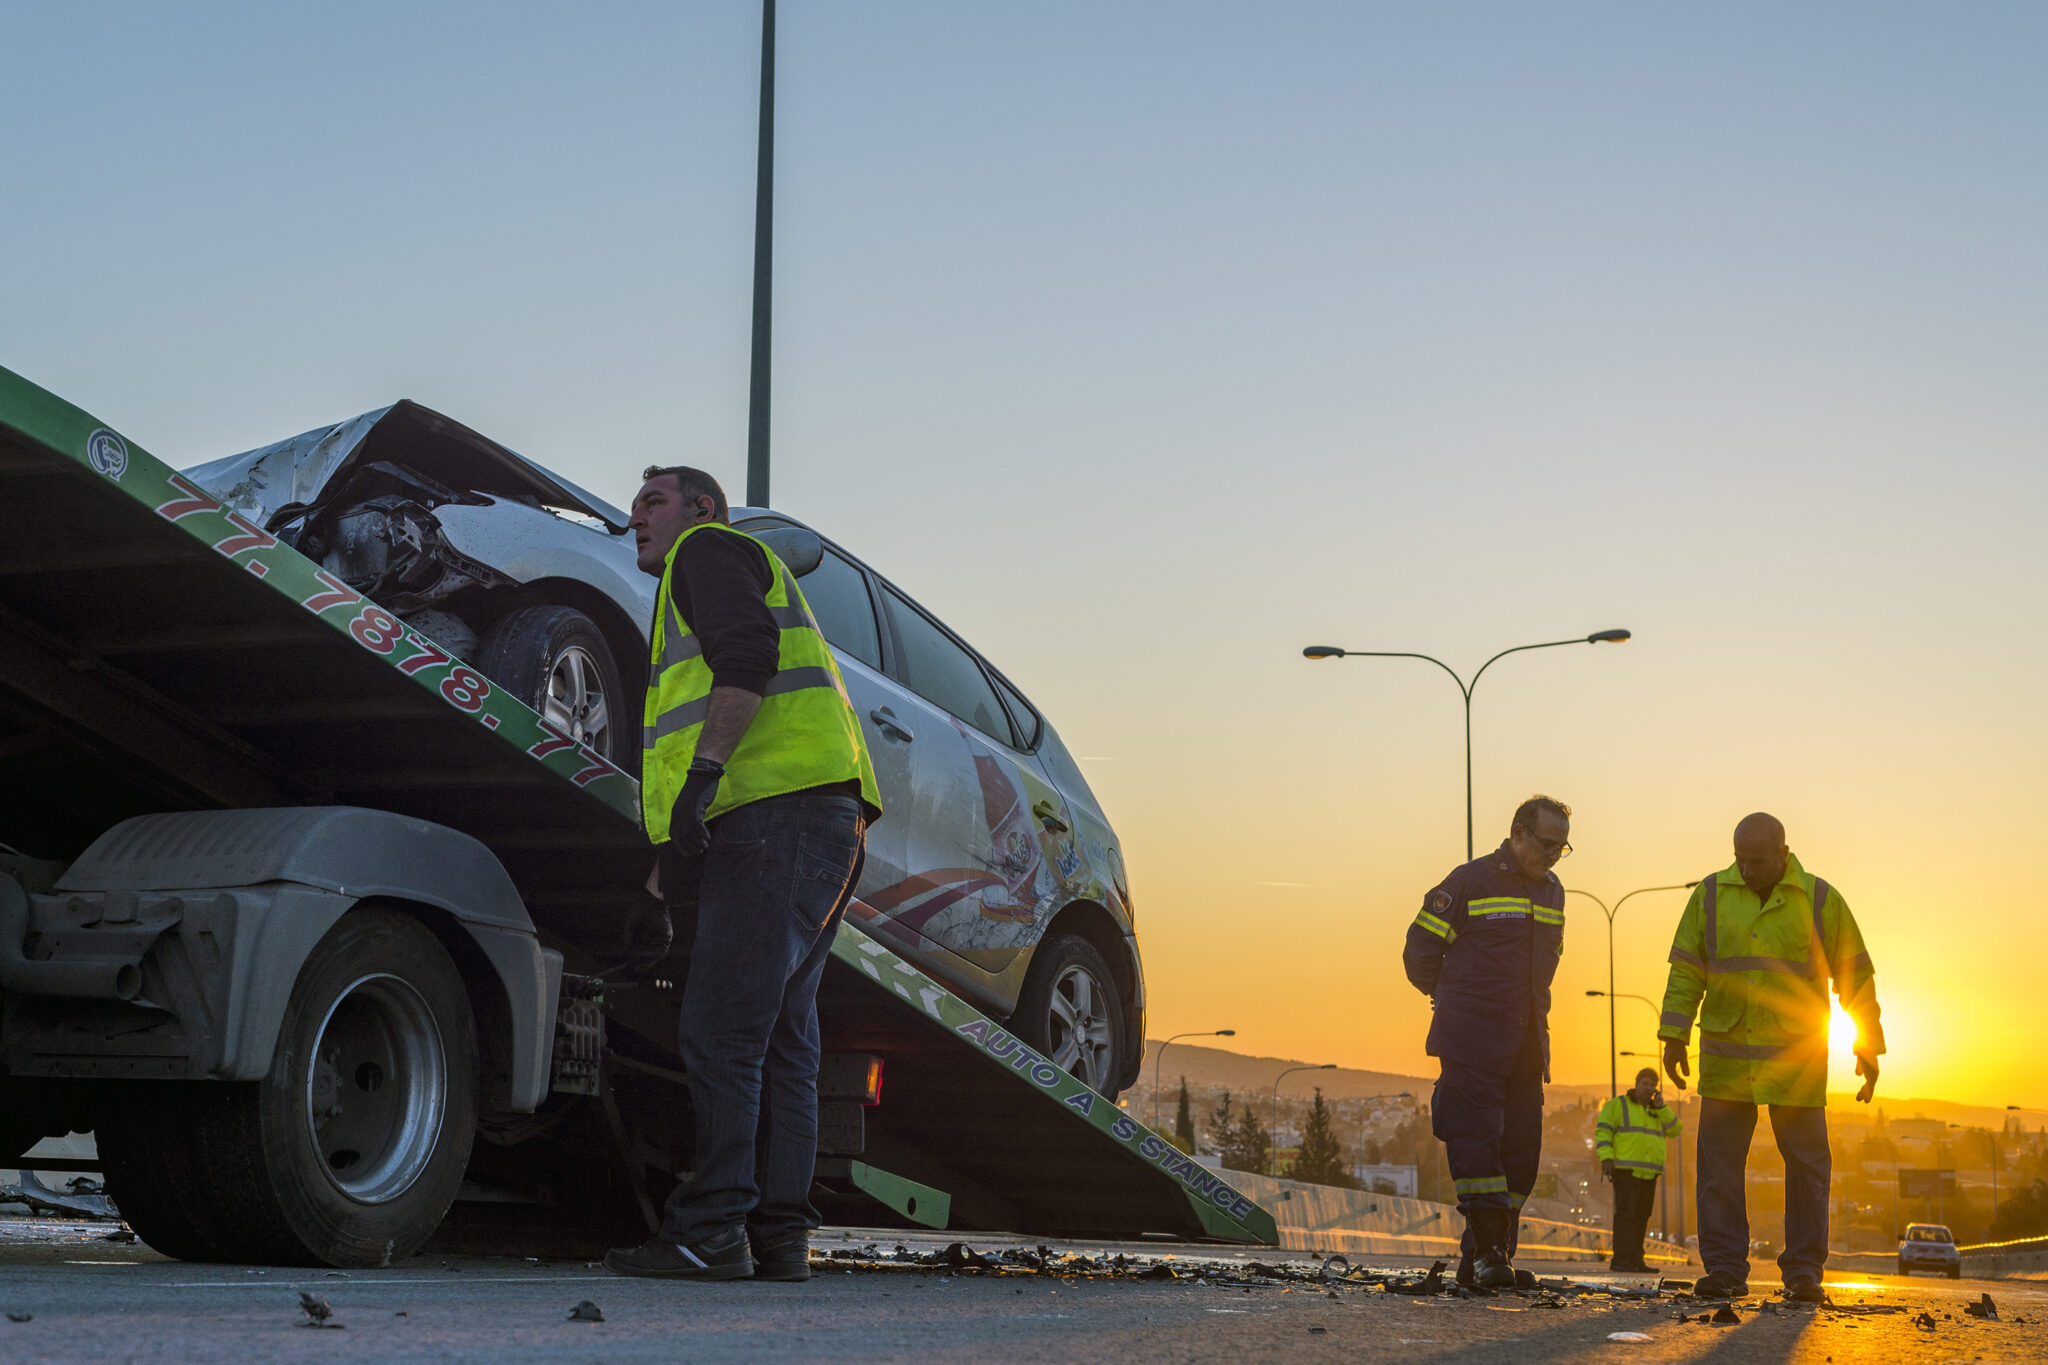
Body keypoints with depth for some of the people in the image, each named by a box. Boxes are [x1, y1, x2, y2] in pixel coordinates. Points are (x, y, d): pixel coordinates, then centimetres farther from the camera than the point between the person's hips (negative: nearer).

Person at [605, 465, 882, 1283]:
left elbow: (747, 656, -13)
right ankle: (779, 1235, 6)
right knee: (780, 1038, 6)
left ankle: (711, 1230, -16)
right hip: (820, 821, 10)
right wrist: (659, 894, 32)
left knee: (722, 1029, -14)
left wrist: (704, 770, -22)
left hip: (778, 812, -10)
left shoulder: (707, 549, 8)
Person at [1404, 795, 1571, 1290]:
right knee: (1476, 1139, -12)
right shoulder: (1471, 882, -7)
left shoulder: (1551, 892, 14)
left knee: (1520, 1147, 4)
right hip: (1472, 1040, -7)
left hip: (1527, 1042, 7)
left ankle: (1479, 1257, 11)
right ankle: (1488, 1253, -12)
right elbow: (1421, 947, -1)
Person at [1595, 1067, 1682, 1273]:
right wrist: (1606, 1158, -16)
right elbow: (1602, 1131, -4)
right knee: (1626, 1213, -14)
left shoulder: (1656, 1111, 20)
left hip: (1648, 1173, 6)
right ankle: (1621, 1260, -17)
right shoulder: (1617, 1105, 2)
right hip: (1626, 1170, -6)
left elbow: (1674, 1130, 8)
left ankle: (1635, 1259, 9)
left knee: (1641, 1216, 5)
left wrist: (1661, 1107, -2)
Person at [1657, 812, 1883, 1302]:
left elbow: (1855, 977, 4)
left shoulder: (1820, 901, -1)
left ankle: (1803, 1272, 9)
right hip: (1726, 1056, 1)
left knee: (1806, 1164, 1)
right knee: (1719, 1161, -2)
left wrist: (1868, 1049, 2)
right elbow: (1685, 972, 4)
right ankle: (1725, 1271, 3)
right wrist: (1674, 1036, -2)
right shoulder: (1711, 896, 3)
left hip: (1797, 1058, -1)